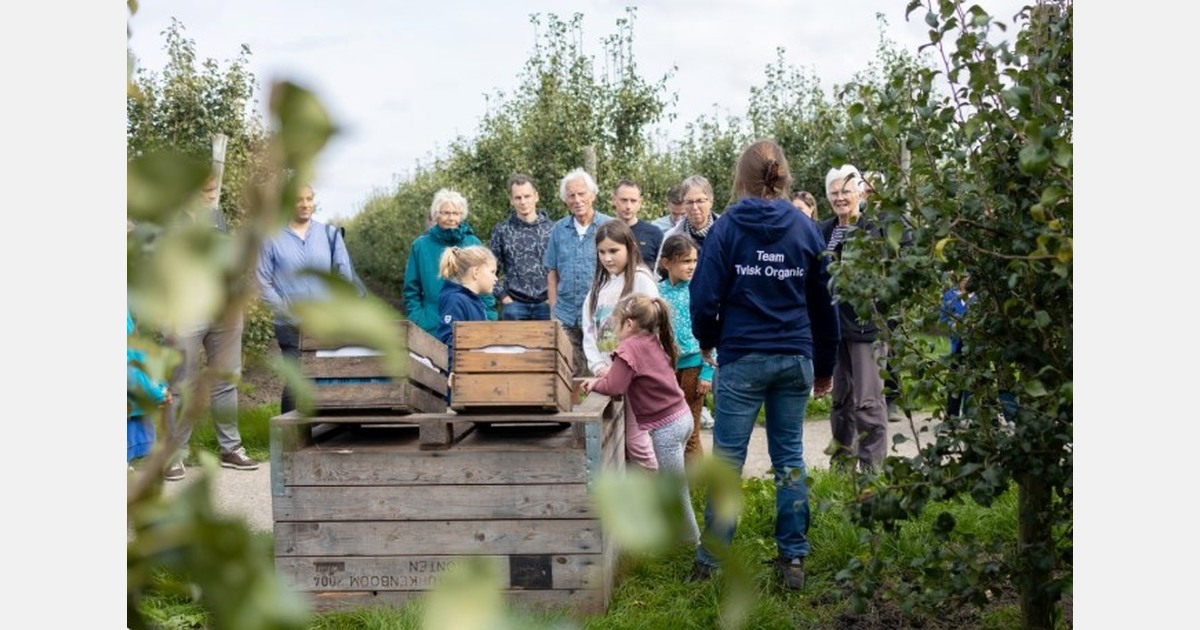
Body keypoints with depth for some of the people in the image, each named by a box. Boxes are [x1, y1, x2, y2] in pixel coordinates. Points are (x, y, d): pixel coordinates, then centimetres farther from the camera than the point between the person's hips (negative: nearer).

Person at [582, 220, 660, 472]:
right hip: (606, 373, 7)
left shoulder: (641, 279, -7)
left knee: (635, 438, -6)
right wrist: (598, 365, -5)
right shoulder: (599, 284, 14)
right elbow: (589, 329, 10)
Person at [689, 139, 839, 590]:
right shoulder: (806, 230, 4)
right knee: (790, 457, 10)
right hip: (795, 358, 3)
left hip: (742, 357, -3)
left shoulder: (728, 227, -4)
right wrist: (824, 366, 18)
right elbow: (823, 303, 9)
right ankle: (793, 560, 13)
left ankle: (711, 558, 8)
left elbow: (706, 297, -7)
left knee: (727, 457, 3)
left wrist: (706, 342, 13)